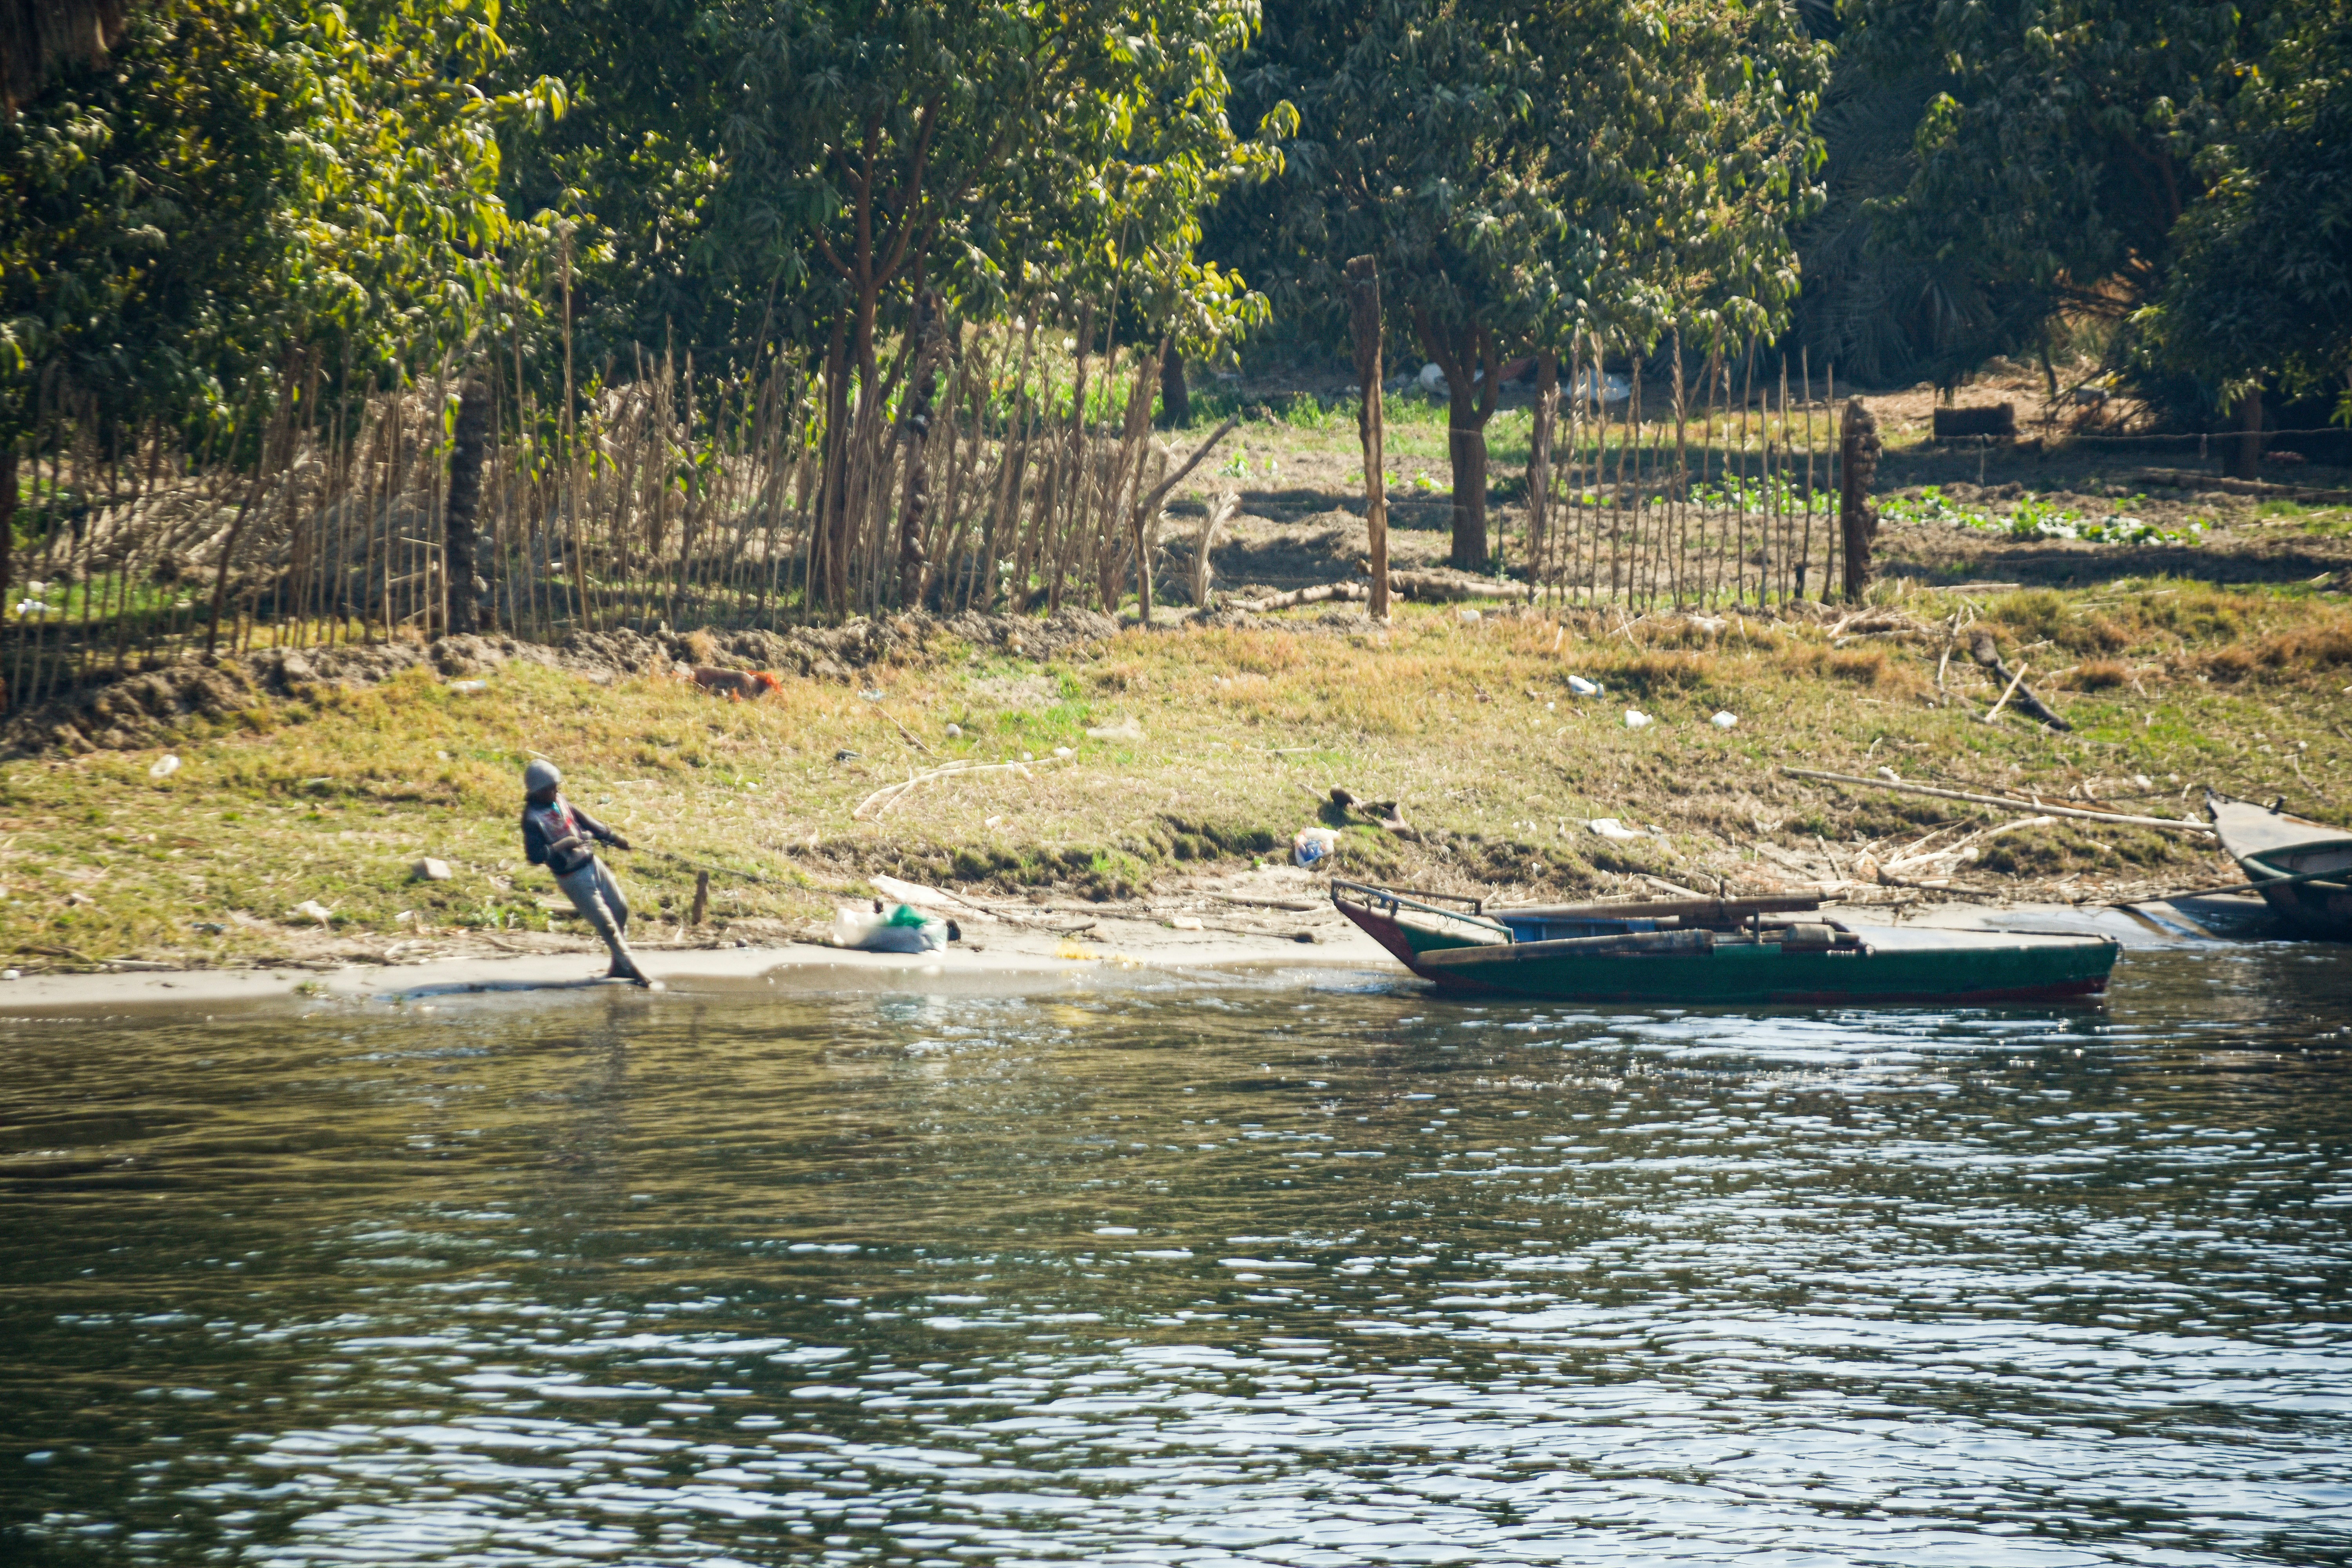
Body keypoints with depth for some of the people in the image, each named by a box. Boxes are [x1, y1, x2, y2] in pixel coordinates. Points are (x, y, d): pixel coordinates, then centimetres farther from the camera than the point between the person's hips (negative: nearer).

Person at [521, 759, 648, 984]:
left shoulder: (559, 801, 2)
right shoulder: (533, 818, -19)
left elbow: (584, 820, 16)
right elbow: (534, 856, -25)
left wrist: (612, 837, 18)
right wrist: (563, 845, -31)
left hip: (592, 864, 8)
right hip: (574, 879, -8)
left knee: (620, 909, 13)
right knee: (606, 923, -6)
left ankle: (620, 965, 27)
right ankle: (629, 967, 6)